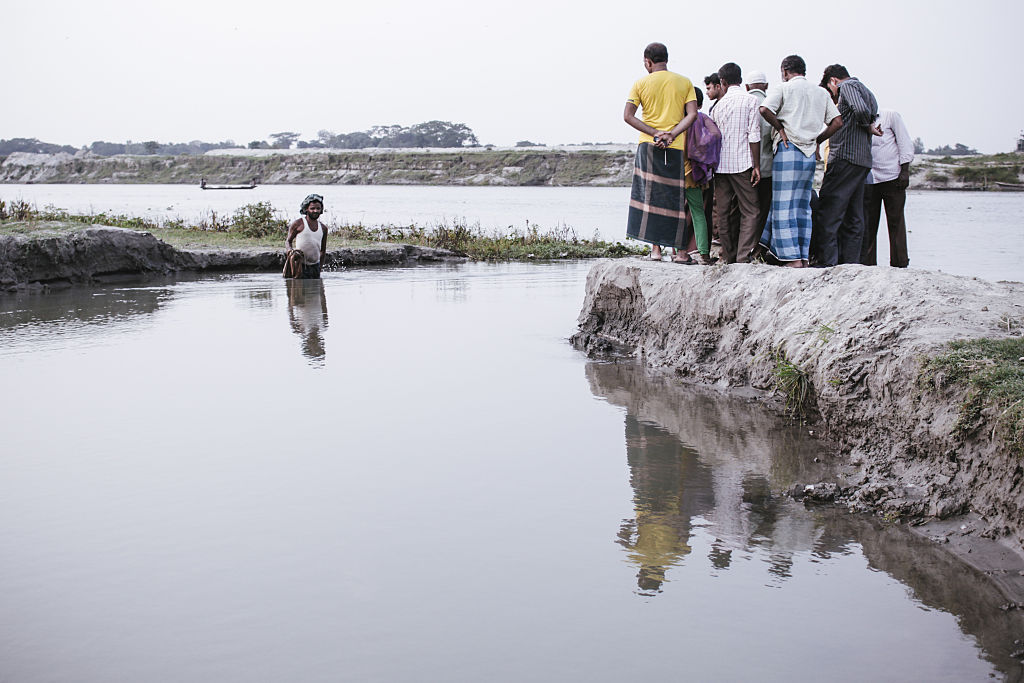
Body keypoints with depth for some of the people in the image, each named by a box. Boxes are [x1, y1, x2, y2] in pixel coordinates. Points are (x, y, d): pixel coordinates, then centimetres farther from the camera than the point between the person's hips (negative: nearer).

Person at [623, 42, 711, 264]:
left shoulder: (641, 84, 4)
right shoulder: (685, 83, 7)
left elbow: (628, 116, -4)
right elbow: (692, 114, -4)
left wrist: (655, 133, -9)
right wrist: (671, 135, -12)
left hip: (648, 146, -1)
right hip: (676, 147, 1)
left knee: (650, 195, 4)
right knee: (675, 198, 4)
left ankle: (655, 247, 1)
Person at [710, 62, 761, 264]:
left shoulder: (719, 104, 10)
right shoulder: (750, 100, -2)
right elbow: (754, 135, -8)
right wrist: (756, 165, -6)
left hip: (721, 164, 4)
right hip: (742, 164, -4)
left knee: (724, 213, 7)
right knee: (750, 211, -2)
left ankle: (728, 256, 9)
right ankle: (743, 257, -13)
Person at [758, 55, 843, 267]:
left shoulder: (783, 88, -1)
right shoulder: (821, 93, 15)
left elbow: (765, 110, -18)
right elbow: (837, 122, 8)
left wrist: (781, 128, -5)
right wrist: (817, 141, 13)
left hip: (788, 148, -5)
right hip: (809, 153, 6)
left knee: (784, 205, -3)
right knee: (802, 206, 12)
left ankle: (793, 258, -8)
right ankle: (804, 255, 11)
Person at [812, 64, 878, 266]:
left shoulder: (847, 86, -3)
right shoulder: (866, 91, 26)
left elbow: (861, 109, -20)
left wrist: (867, 126, -5)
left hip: (845, 156, -9)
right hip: (863, 161, 9)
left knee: (828, 212, -10)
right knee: (854, 216, 10)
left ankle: (827, 261, -15)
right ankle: (850, 262, 10)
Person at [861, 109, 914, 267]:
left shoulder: (891, 116, 3)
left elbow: (905, 144, 0)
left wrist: (904, 171, -8)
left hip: (892, 177, -4)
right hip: (869, 181, 4)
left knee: (895, 222, -1)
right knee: (868, 223, 1)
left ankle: (899, 264, 2)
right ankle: (867, 264, 6)